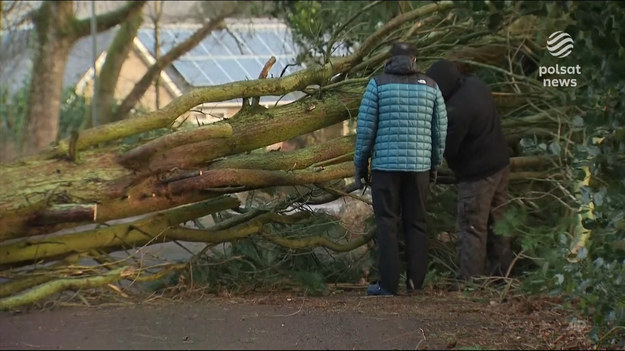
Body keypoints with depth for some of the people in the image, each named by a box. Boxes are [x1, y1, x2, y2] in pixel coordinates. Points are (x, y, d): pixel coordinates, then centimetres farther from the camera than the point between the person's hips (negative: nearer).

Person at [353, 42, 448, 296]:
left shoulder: (378, 84, -2)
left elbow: (365, 128, -3)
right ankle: (416, 282, 11)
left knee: (387, 224, 1)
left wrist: (360, 165, 5)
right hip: (419, 165, 3)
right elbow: (441, 129, 10)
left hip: (385, 165, -3)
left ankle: (388, 284, -1)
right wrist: (435, 163, 21)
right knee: (416, 223, 10)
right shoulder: (430, 86, 7)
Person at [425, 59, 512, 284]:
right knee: (496, 224, 18)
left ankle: (468, 282, 1)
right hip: (500, 165, 9)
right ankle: (502, 274, 26)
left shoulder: (456, 110, -29)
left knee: (472, 230, -2)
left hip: (477, 174, -9)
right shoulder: (475, 85, -1)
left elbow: (446, 149, -20)